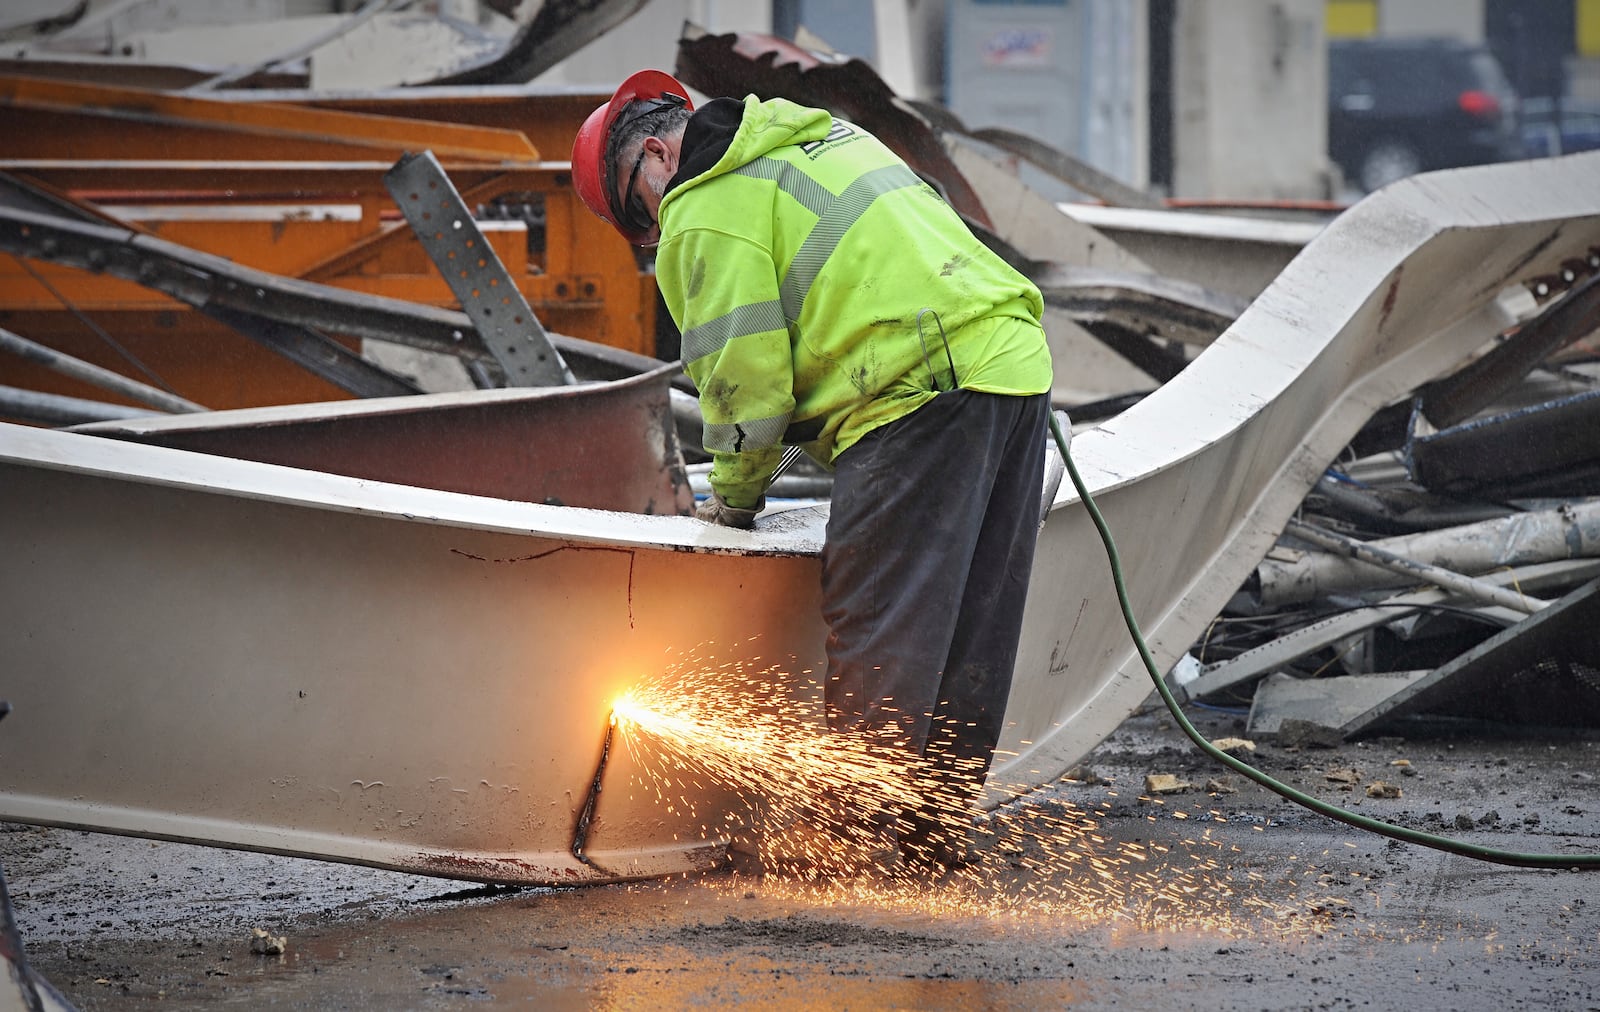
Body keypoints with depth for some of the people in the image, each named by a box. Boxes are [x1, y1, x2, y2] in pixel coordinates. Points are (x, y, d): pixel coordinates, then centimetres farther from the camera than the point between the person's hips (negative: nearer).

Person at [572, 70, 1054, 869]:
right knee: (969, 633, 13)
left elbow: (744, 372, -6)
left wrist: (735, 493, 10)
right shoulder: (819, 136, 26)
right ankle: (938, 833, 20)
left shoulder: (707, 211, -3)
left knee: (873, 635, -5)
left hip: (922, 390, -9)